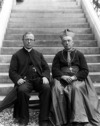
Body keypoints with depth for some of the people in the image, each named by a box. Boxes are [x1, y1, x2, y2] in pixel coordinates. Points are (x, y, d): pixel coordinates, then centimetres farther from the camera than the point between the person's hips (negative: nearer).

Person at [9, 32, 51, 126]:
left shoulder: (39, 54, 23)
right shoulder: (17, 55, 14)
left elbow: (46, 68, 17)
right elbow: (12, 71, 7)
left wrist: (45, 77, -5)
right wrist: (18, 79, -14)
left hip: (38, 79, 2)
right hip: (25, 80, -2)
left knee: (47, 88, -31)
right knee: (22, 90, -36)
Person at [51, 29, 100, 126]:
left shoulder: (79, 54, 13)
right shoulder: (59, 55, 17)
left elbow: (85, 70, 4)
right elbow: (54, 69, 6)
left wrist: (74, 77, -14)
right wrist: (64, 76, -14)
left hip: (77, 78, -1)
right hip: (62, 78, 1)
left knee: (76, 88, -35)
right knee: (57, 89, -31)